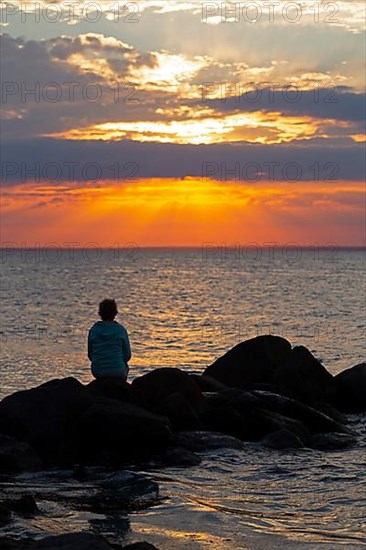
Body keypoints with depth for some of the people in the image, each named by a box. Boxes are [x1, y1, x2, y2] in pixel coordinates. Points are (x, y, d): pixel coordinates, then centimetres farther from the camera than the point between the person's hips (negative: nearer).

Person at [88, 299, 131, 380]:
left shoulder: (93, 330, -3)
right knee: (125, 366, 35)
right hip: (117, 372, -1)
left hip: (97, 372, 1)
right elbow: (127, 355, -2)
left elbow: (90, 355, 5)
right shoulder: (121, 330, -7)